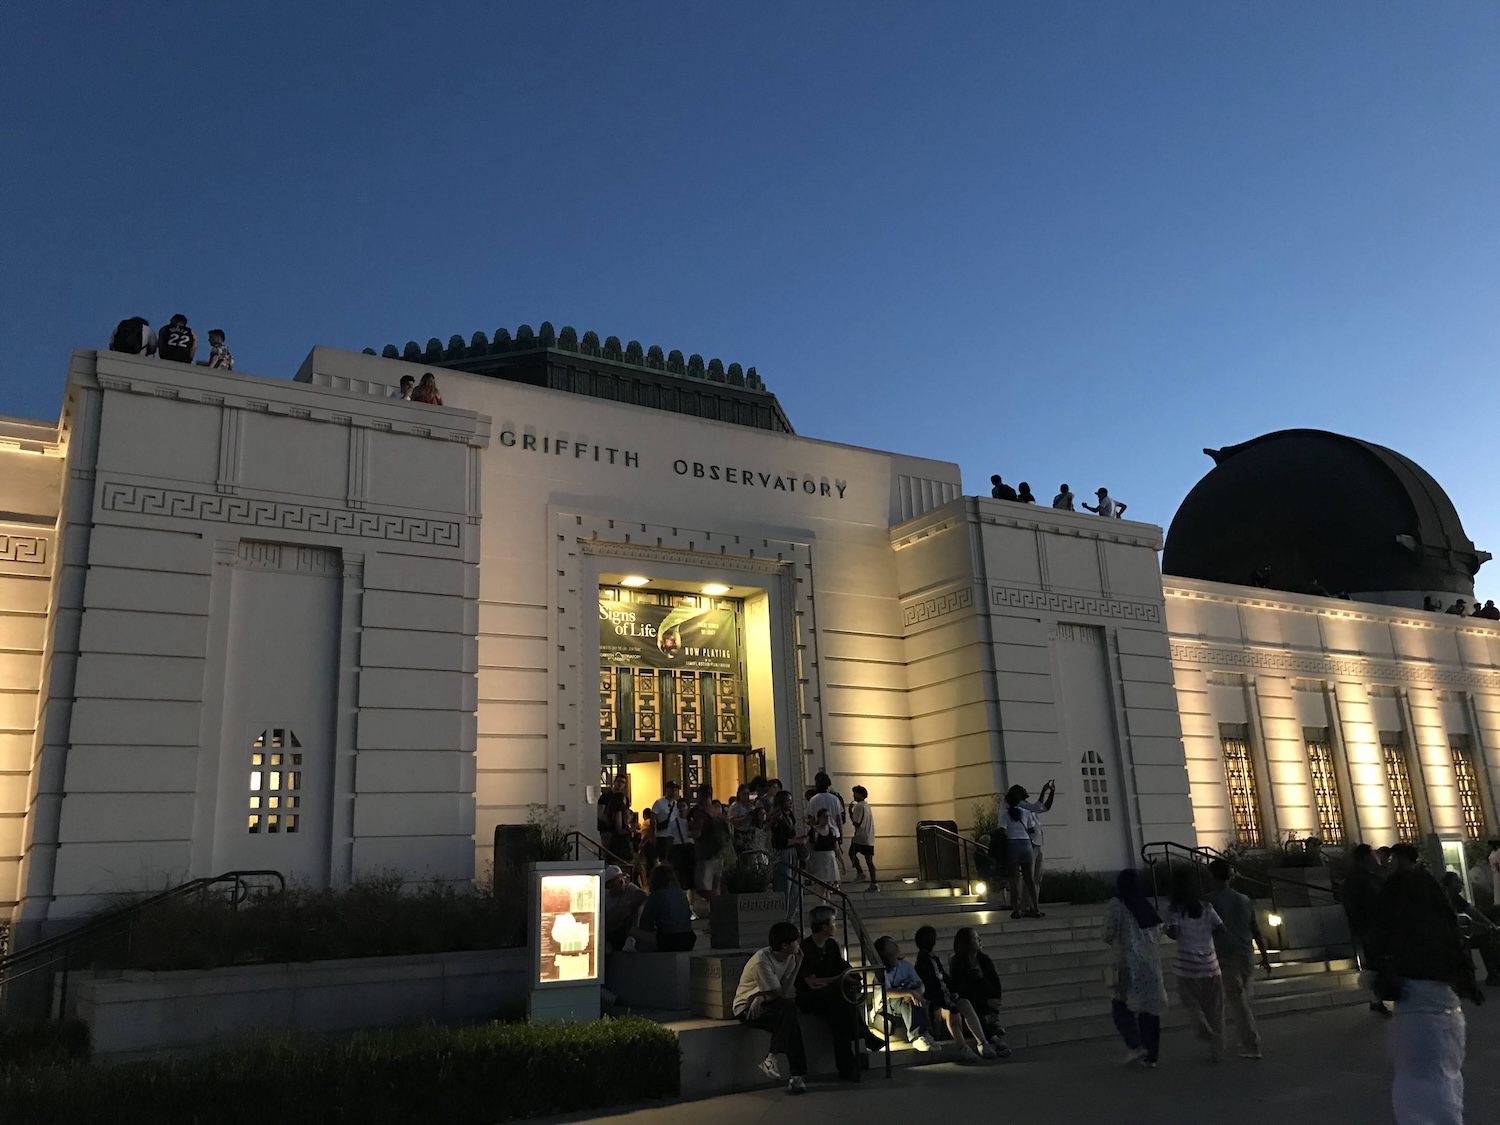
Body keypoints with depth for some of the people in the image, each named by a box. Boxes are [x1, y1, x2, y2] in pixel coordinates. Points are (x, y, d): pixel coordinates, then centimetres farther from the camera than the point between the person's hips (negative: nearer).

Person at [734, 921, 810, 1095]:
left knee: (792, 1020, -23)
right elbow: (783, 994, -23)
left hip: (763, 1004, 6)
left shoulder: (789, 957, -3)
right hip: (747, 1008, -6)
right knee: (788, 1008, -29)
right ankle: (771, 1059, -25)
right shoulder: (761, 961, -24)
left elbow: (785, 991, -8)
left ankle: (798, 1076, -18)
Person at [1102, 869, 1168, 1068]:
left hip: (1129, 965, -5)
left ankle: (1135, 1046, -9)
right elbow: (1158, 934, 11)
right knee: (1149, 1008, 11)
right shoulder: (1148, 906, 8)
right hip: (1152, 965, 5)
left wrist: (1114, 940, 13)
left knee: (1121, 1006, 7)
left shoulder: (1117, 904, -8)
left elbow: (1108, 935, -7)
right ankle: (1151, 1055, 12)